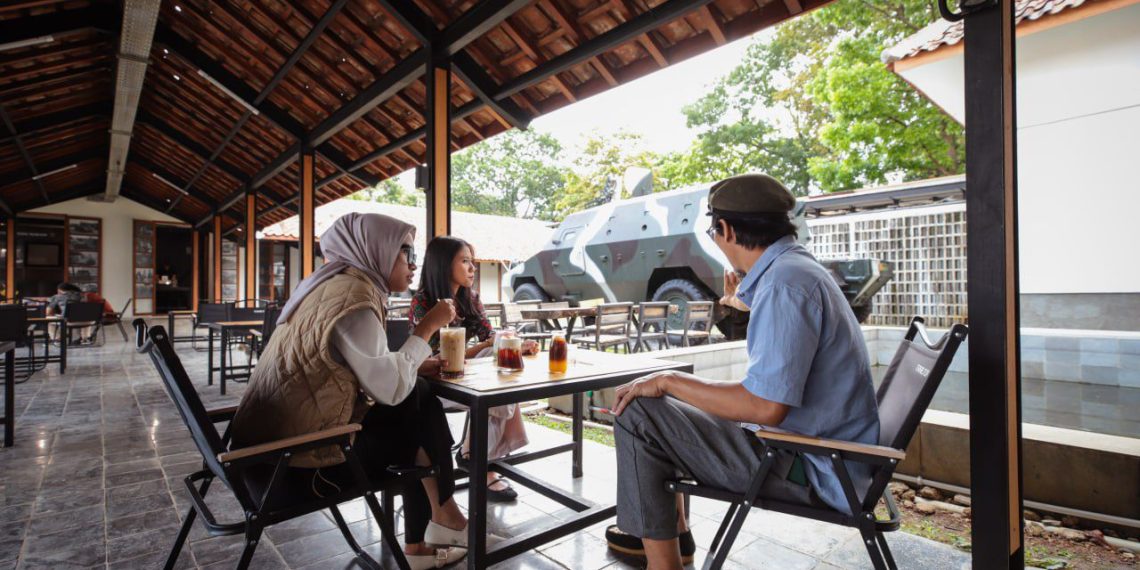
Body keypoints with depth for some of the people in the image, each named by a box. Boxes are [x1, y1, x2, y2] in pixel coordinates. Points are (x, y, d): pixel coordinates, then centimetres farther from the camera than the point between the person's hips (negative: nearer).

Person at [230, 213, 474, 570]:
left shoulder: (337, 285, 10)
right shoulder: (354, 297, -22)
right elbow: (390, 389, -20)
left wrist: (416, 364, 1)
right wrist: (427, 328, -12)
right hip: (305, 454, -9)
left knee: (417, 413, 9)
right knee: (421, 412, 0)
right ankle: (444, 517, 21)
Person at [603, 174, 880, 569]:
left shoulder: (784, 282, -23)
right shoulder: (795, 268, 10)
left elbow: (765, 406, -30)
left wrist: (670, 381, -19)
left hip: (810, 472, -10)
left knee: (637, 415, -14)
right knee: (666, 403, 18)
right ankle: (672, 532, 29)